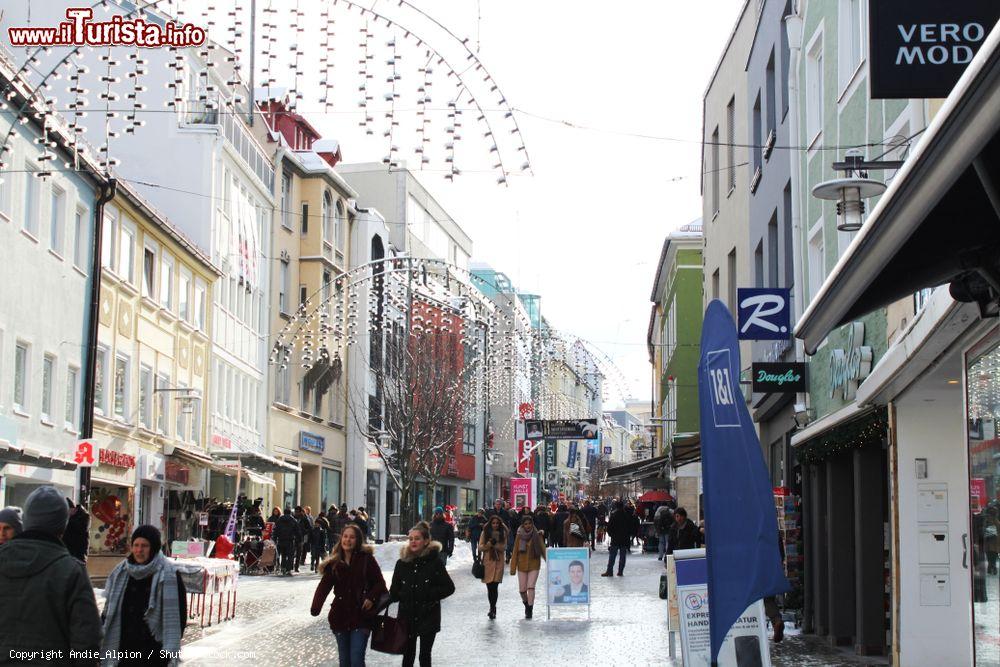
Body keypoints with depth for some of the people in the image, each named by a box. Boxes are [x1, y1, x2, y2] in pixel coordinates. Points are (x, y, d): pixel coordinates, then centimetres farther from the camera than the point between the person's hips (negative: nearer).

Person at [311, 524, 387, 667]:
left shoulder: (366, 559, -6)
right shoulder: (334, 563, 3)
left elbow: (380, 583, 1)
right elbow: (324, 586, -8)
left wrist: (372, 598, -17)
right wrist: (316, 607, -24)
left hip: (361, 617, -4)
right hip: (340, 617, 4)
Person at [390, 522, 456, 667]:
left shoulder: (434, 562, -9)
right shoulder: (402, 563, 0)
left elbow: (449, 587, -5)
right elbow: (394, 592, 8)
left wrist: (430, 595, -14)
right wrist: (403, 595, -11)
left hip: (428, 616, -3)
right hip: (407, 617, 3)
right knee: (408, 655, 9)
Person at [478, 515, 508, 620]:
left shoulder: (503, 533, 5)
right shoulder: (485, 533, 4)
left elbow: (504, 547, -2)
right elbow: (480, 547, 1)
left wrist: (495, 544, -18)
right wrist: (489, 544, -16)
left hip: (498, 562, -1)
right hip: (487, 562, 1)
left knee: (494, 586, -11)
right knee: (489, 587, 4)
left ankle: (492, 609, -4)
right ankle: (493, 608, 21)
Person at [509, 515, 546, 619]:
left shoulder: (537, 535, -2)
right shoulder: (519, 536, 1)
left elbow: (543, 550, 0)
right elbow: (515, 552, 3)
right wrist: (513, 568, 1)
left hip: (534, 565, -2)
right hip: (522, 566, 2)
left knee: (531, 587, -13)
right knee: (522, 589, 3)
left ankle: (530, 610, -5)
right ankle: (526, 604, 31)